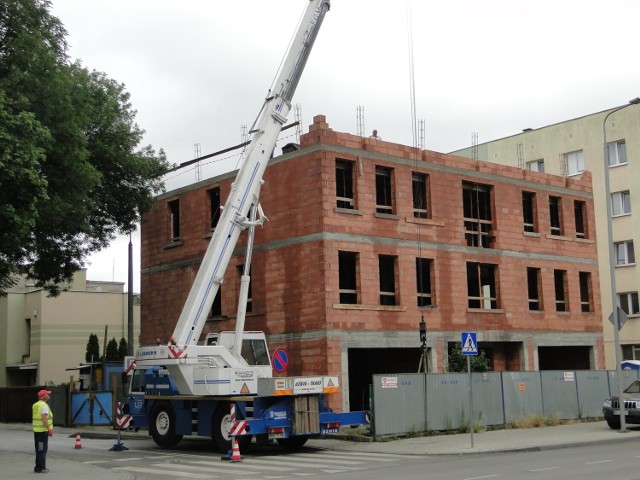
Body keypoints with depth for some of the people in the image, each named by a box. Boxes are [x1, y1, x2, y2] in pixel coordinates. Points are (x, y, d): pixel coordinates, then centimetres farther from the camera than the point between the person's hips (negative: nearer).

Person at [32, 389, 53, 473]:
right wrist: (50, 430, -22)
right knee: (42, 449, -4)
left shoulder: (35, 405, 12)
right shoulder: (44, 405, -16)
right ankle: (39, 468, -3)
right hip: (43, 430, -9)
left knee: (39, 449, 15)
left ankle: (41, 466, 22)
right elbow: (44, 419, -24)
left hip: (36, 430, 9)